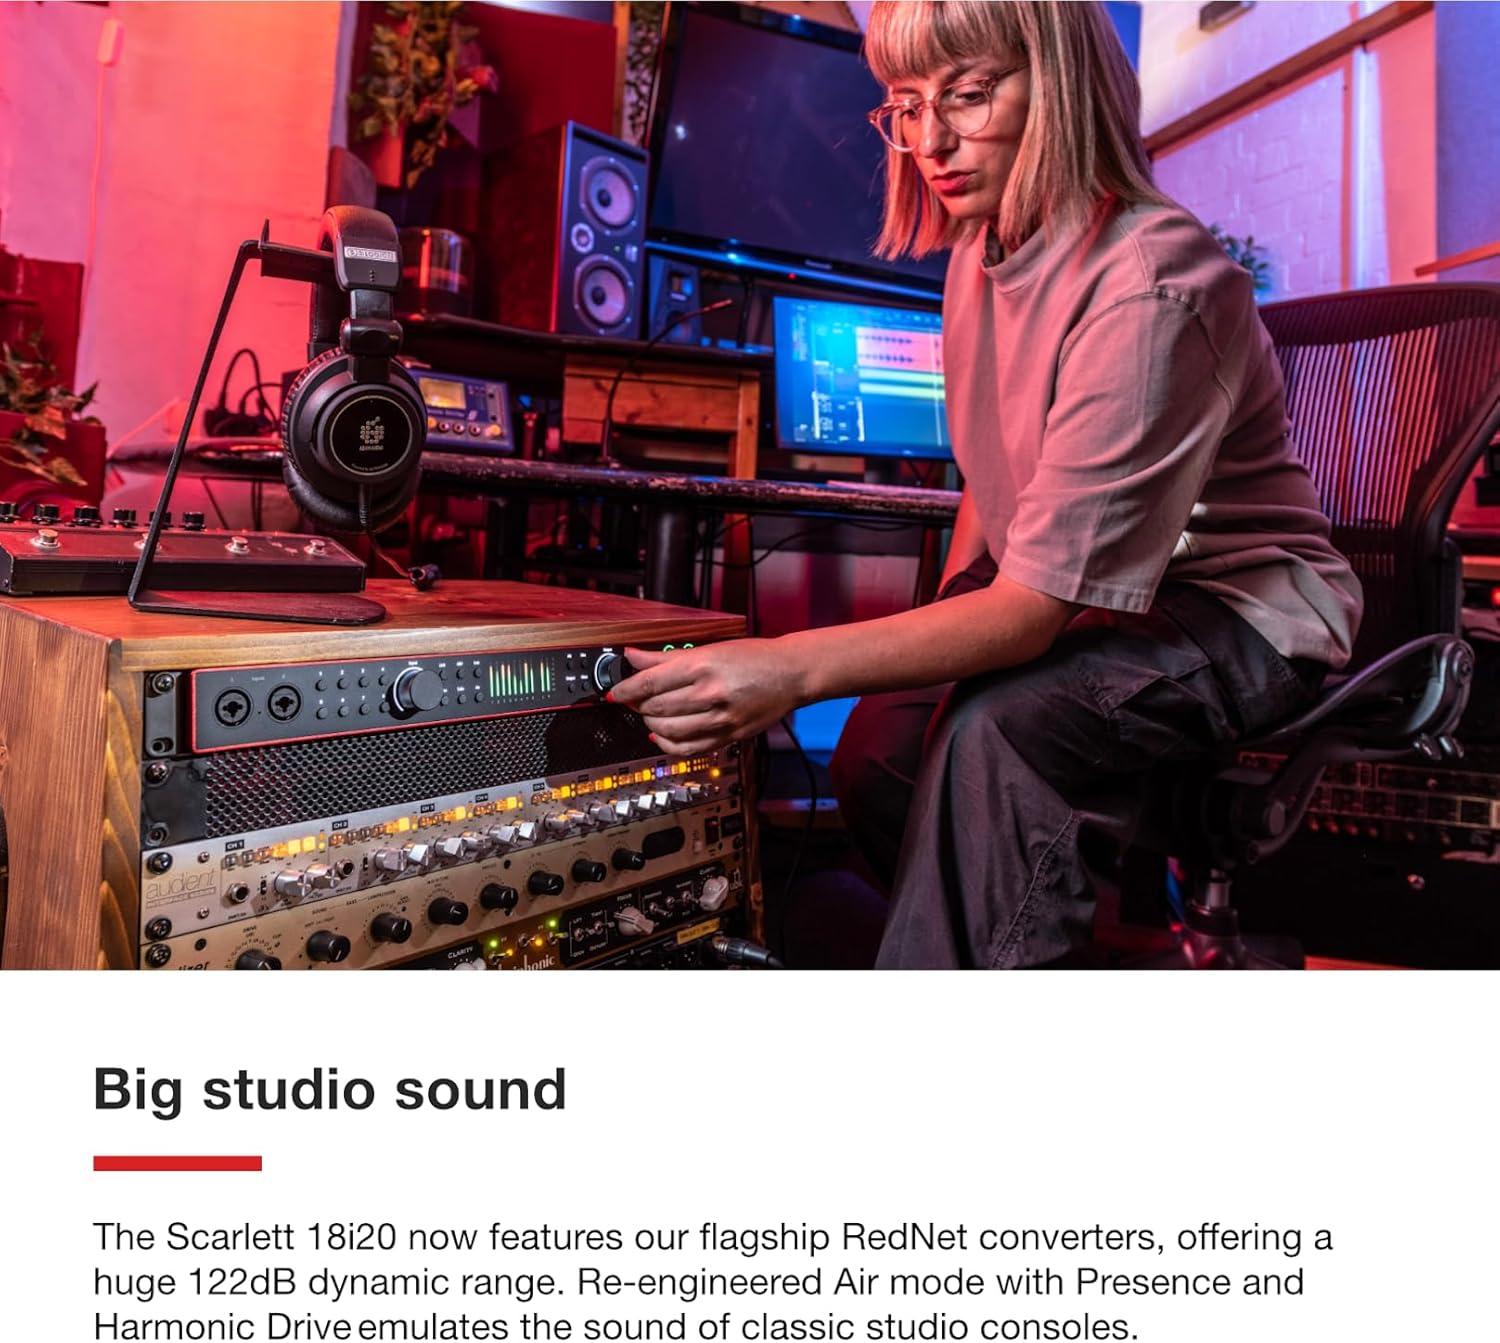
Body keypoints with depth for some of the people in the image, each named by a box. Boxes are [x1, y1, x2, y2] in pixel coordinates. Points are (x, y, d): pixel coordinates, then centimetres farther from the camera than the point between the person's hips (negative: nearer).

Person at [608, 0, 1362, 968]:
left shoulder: (1154, 287, -27)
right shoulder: (981, 249, 0)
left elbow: (1037, 608, -31)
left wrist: (793, 668, -40)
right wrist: (940, 631, 0)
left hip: (1238, 609, -7)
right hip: (1073, 594, 8)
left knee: (992, 729, -34)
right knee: (876, 753, -7)